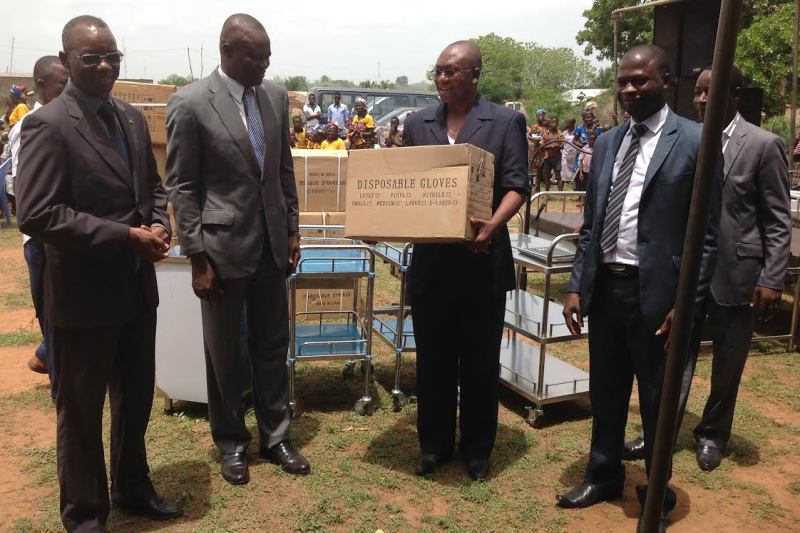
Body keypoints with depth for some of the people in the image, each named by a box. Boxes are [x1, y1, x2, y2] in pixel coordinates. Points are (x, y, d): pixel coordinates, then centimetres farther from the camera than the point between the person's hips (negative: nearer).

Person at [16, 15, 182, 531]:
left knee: (137, 398, 21)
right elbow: (37, 215, -22)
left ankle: (132, 488, 43)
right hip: (84, 294, -7)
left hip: (136, 286, 7)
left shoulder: (132, 118, 7)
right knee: (81, 410, 12)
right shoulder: (48, 125, -15)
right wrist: (125, 236, -22)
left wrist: (159, 225, -5)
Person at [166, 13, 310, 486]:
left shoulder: (277, 95, 4)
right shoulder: (190, 103, -10)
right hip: (222, 247, -4)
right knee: (225, 354, 10)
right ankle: (232, 442, 29)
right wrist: (197, 257, -11)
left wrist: (292, 229, 8)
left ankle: (276, 436, 29)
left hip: (272, 245, 4)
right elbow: (181, 186, -9)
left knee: (273, 347, 13)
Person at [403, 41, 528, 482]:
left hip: (482, 257, -2)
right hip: (430, 258, 3)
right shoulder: (418, 123, 9)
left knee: (480, 358, 9)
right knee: (432, 357, 11)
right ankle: (434, 443, 28)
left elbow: (516, 185, -8)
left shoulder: (506, 121, 0)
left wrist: (493, 224, -26)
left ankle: (477, 447, 27)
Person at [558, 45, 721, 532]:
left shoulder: (695, 143, -8)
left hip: (656, 292, -5)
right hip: (605, 286, 5)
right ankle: (604, 475, 37)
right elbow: (591, 224, 11)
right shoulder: (607, 143, 9)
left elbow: (707, 235, -8)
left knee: (658, 400, 11)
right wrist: (577, 285, 5)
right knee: (606, 391, 17)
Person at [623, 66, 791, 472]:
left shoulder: (763, 145, -7)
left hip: (736, 273, -2)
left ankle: (712, 434, 32)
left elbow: (778, 221, -5)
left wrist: (772, 280, -11)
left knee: (727, 366, 13)